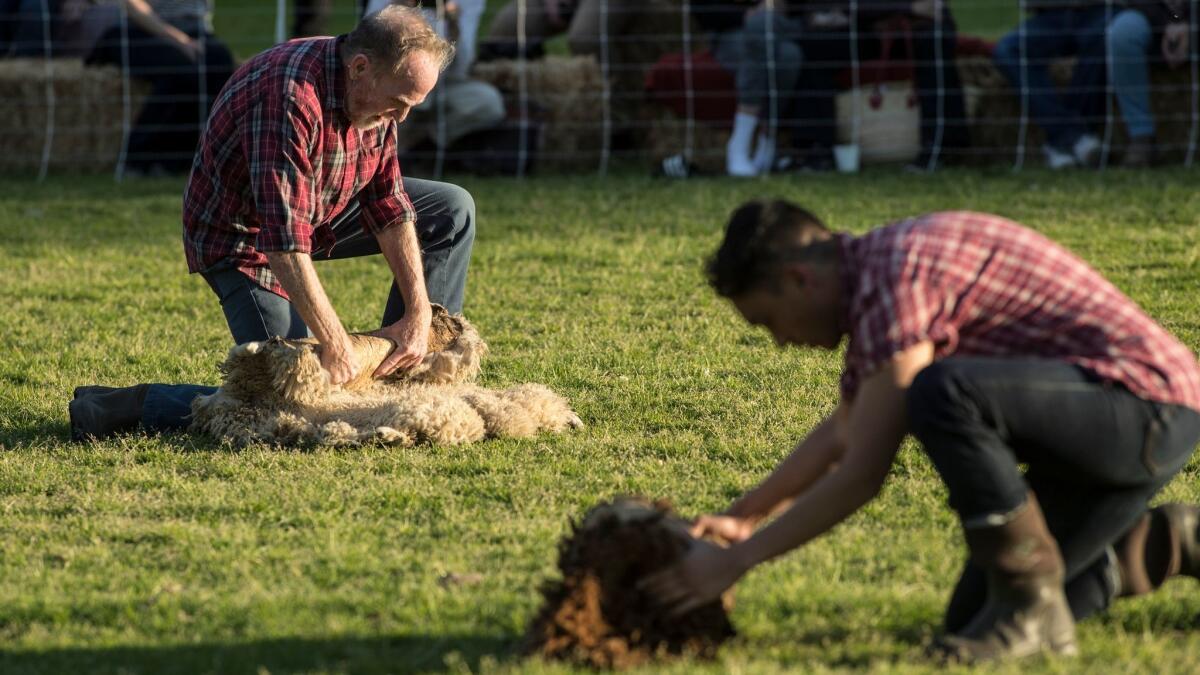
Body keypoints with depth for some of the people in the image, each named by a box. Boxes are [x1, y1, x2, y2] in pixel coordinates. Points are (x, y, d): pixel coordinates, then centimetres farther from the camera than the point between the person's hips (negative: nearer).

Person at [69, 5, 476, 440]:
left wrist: (418, 313, -11)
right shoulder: (289, 98, -37)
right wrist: (334, 344, -37)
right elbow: (286, 241, -39)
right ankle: (124, 407, -10)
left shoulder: (374, 94, -8)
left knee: (452, 211, 6)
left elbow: (388, 207, -2)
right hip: (243, 236, -9)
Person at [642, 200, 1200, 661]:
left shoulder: (897, 272, -19)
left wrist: (735, 562, -14)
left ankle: (1030, 606, -17)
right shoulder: (873, 271, 12)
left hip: (1145, 400, -10)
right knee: (972, 622, 8)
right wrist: (742, 517, 28)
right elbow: (843, 433, 29)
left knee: (942, 392, -32)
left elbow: (862, 475, -20)